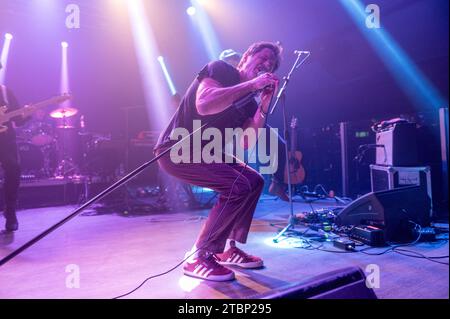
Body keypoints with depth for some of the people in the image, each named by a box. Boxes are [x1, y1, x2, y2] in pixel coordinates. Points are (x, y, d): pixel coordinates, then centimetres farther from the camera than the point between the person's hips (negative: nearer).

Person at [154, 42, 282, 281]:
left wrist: (264, 106, -6)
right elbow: (204, 105, -29)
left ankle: (229, 248, 13)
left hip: (204, 152, 9)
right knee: (238, 186, -22)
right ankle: (198, 258, -11)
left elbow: (245, 143, -1)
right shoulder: (220, 69, -9)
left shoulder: (249, 102, 11)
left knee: (255, 181, 5)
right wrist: (252, 84, -23)